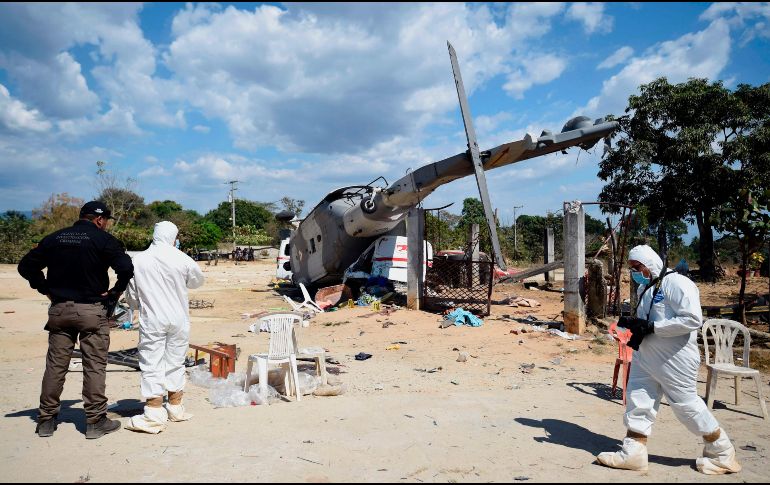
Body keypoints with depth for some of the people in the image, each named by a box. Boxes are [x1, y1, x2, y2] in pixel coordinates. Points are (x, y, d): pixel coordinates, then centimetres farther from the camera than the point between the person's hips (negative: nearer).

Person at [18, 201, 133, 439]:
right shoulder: (103, 239, -6)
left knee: (55, 365, 12)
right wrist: (115, 293, -7)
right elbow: (126, 268, -19)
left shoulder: (54, 238, 10)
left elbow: (26, 265, 11)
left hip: (59, 310, 5)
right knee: (95, 366, 1)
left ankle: (46, 420, 19)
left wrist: (46, 289, 12)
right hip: (91, 310, -5)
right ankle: (95, 421, 6)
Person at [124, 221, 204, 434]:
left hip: (152, 320, -1)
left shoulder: (138, 260, -6)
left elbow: (131, 297, 3)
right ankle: (175, 408, 26)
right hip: (179, 320, 2)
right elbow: (198, 279, 10)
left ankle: (154, 415, 1)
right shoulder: (182, 259, -7)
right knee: (175, 363, 13)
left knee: (151, 365, 2)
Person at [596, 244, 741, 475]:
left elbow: (693, 319, -26)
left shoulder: (675, 283, -17)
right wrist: (634, 324, -1)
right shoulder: (644, 288, 11)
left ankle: (722, 452, 26)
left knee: (685, 403, 4)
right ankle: (632, 453, 13)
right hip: (646, 357, 8)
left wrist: (651, 327, -25)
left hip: (674, 359, -8)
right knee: (637, 400, 6)